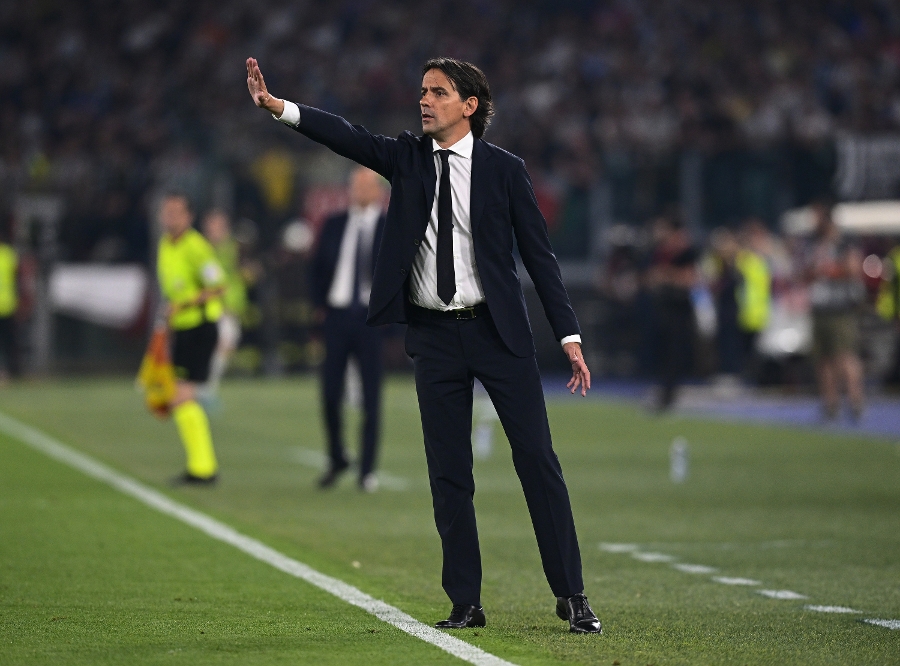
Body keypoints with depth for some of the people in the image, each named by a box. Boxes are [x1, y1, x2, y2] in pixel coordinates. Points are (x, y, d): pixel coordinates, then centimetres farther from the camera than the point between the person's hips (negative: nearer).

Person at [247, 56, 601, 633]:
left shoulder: (503, 169, -1)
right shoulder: (408, 158, 6)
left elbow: (539, 254, -1)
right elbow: (349, 137, -8)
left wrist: (570, 335, -5)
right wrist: (276, 105, -23)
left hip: (498, 331, -3)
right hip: (434, 336, 3)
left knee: (538, 461, -3)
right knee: (449, 476, 4)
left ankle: (572, 596, 2)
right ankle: (466, 604, 10)